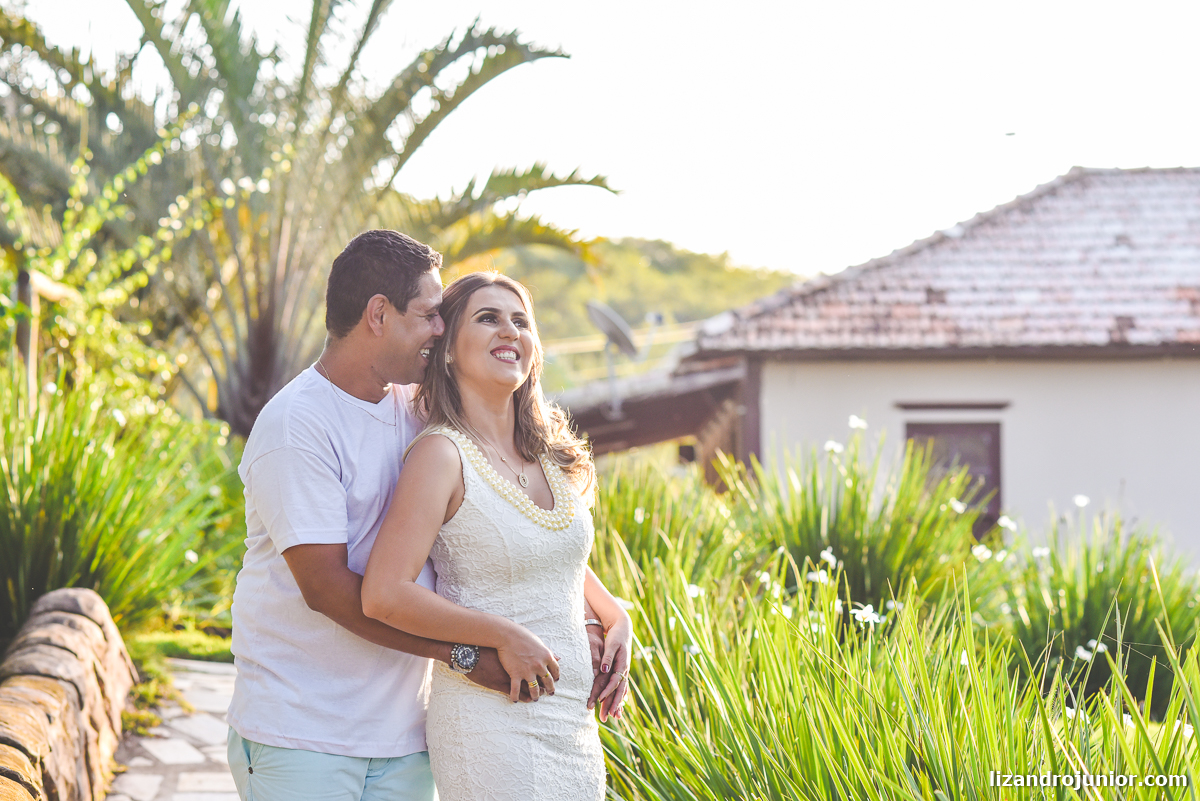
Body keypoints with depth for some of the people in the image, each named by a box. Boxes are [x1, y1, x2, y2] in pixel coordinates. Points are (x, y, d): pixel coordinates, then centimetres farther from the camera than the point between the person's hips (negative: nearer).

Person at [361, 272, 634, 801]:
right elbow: (384, 595, -21)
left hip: (573, 718, 7)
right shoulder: (443, 454, -13)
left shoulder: (549, 450, 9)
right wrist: (505, 636, -17)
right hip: (490, 718, -7)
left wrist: (617, 619, 10)